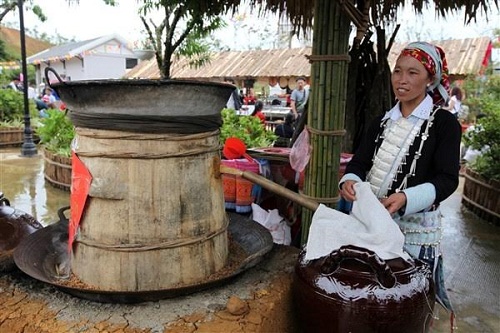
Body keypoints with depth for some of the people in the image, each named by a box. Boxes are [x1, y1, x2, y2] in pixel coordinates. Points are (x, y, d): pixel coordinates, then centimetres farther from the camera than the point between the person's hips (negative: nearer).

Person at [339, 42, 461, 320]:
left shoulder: (444, 123, -6)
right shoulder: (383, 121, 10)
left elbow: (447, 178, -13)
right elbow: (360, 162, 5)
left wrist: (407, 198, -30)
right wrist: (349, 181, -18)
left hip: (414, 228, -5)